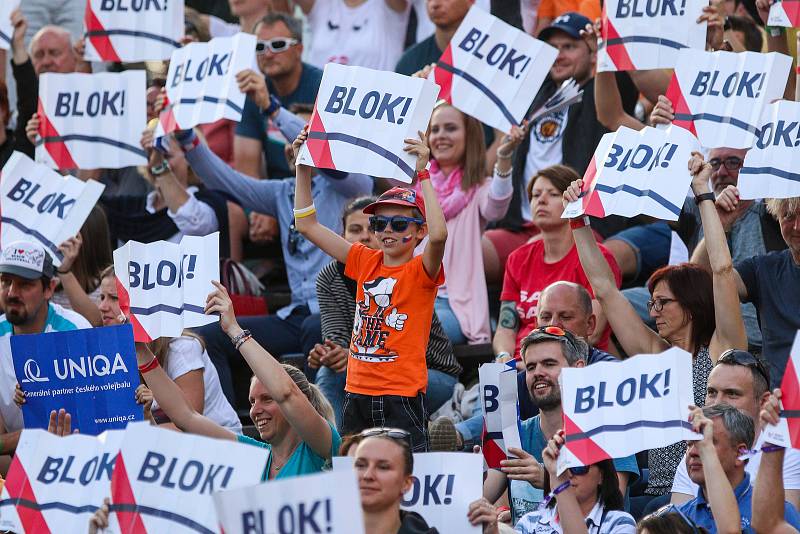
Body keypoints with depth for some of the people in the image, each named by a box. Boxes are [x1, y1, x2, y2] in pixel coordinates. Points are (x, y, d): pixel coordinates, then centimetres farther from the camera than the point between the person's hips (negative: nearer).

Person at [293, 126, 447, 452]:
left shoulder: (421, 271, -5)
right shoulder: (366, 263, 11)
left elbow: (438, 235, -28)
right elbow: (307, 225, 14)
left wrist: (422, 172, -26)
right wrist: (303, 166, 7)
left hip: (402, 397, -6)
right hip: (358, 393, 6)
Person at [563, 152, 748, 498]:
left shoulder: (721, 351, 3)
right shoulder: (654, 354, 17)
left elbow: (722, 269, -6)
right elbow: (603, 287, 20)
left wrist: (703, 194, -3)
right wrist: (579, 222, 19)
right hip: (657, 495, 5)